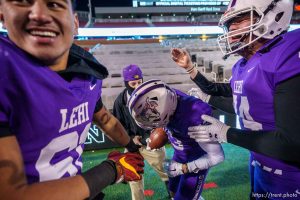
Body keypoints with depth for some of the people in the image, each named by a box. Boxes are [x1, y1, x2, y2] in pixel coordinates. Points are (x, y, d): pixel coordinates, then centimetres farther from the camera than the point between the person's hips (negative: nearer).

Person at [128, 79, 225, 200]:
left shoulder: (196, 119, -42)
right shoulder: (166, 98, -24)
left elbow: (217, 156, -26)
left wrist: (184, 168, -20)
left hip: (196, 162, -6)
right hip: (179, 156, 7)